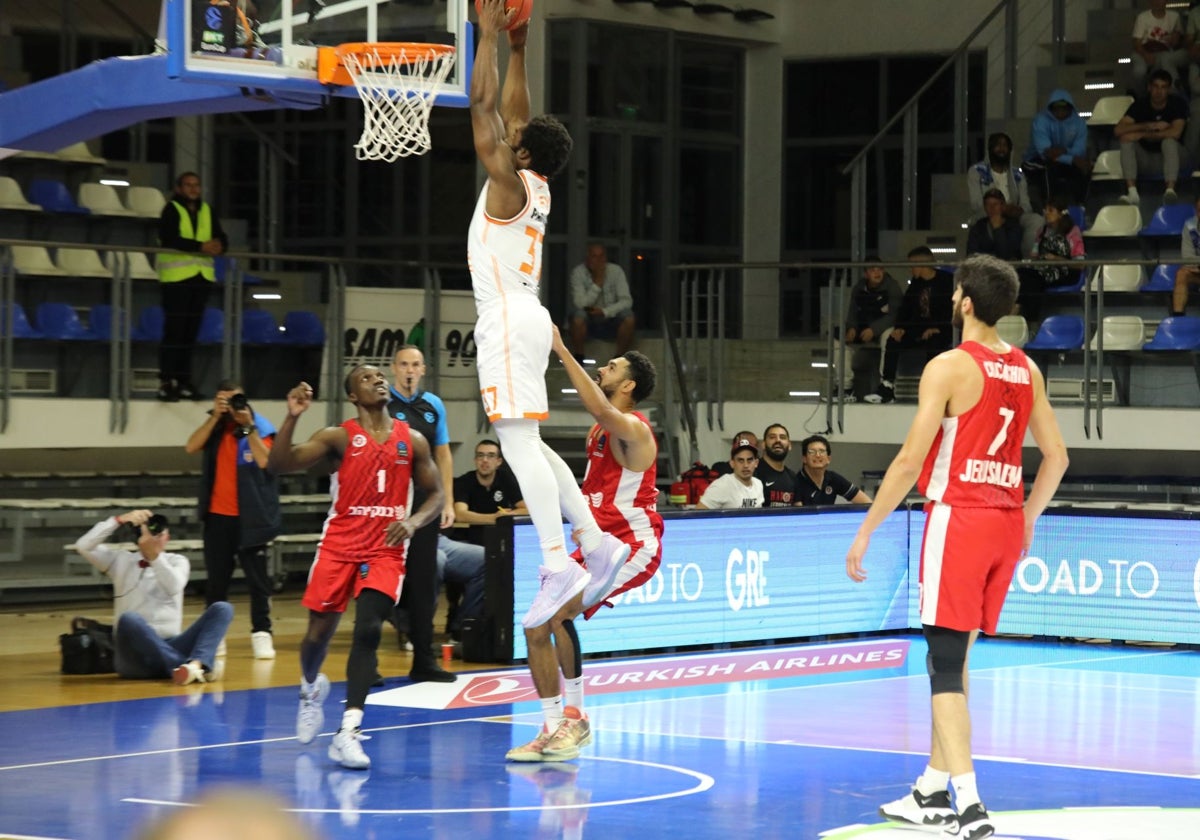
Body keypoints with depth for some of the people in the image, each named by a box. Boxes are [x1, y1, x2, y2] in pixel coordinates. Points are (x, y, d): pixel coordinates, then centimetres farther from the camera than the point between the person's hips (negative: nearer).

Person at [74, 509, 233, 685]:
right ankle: (189, 666, -48)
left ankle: (196, 663, -47)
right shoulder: (121, 560, 13)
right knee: (129, 619, -37)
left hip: (170, 649, 2)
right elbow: (83, 546, -1)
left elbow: (174, 587, -9)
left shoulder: (177, 561, 14)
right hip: (134, 657, -2)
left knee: (222, 609, -18)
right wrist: (120, 520, -3)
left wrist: (155, 556, -21)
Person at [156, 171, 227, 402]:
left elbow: (221, 237, 12)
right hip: (176, 276, -6)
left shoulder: (207, 211, 16)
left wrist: (219, 245, -13)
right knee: (174, 329, -9)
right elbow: (169, 239, -17)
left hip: (201, 276, 6)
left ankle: (183, 381, 13)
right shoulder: (171, 210, -3)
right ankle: (166, 381, -8)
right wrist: (200, 246, -23)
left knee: (191, 331, 8)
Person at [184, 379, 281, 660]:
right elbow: (191, 447, -8)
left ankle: (261, 632, 3)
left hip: (249, 518, -4)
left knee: (257, 577, -2)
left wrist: (247, 426, -21)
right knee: (216, 579, 8)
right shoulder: (215, 426, 8)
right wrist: (215, 416, -13)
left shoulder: (260, 427, -4)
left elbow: (265, 461, -19)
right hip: (217, 516, 4)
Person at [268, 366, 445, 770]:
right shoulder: (339, 437, -3)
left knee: (368, 631, -16)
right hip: (339, 546, 0)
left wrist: (414, 521, -10)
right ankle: (311, 688, 41)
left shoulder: (412, 441, 5)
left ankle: (348, 732, -15)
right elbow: (280, 464, -13)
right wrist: (292, 417, -27)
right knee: (319, 632, 5)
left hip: (385, 551, 0)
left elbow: (435, 495, 11)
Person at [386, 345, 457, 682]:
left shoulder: (434, 405, 10)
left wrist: (448, 502, 8)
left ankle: (423, 661, 12)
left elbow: (443, 454, 14)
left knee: (424, 580, 6)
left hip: (425, 505, 4)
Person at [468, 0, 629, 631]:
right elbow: (511, 113, 26)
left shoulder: (510, 183, -8)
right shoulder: (535, 188, 14)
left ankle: (558, 565, -24)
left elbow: (484, 106, -10)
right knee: (527, 443, 15)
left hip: (509, 319, -10)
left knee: (519, 442, -15)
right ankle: (595, 540, 12)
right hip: (522, 317, 10)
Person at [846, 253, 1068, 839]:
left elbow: (910, 461, -14)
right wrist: (1027, 519, 26)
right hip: (1007, 525, 7)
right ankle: (933, 792, 24)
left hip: (958, 520, -7)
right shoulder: (1026, 369, 9)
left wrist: (865, 533, -8)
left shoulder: (949, 367, -11)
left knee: (946, 665, -6)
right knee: (954, 659, 18)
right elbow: (1056, 456, 13)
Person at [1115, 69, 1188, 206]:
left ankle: (1170, 190, -46)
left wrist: (1143, 134, -22)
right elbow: (1118, 130, -18)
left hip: (1170, 158, -2)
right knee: (1126, 139, -24)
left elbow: (1175, 132, -27)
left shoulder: (1178, 104, -10)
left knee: (1169, 141, -32)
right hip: (1145, 158, 2)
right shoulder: (1140, 104, -4)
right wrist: (1150, 126, -24)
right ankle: (1132, 191, -37)